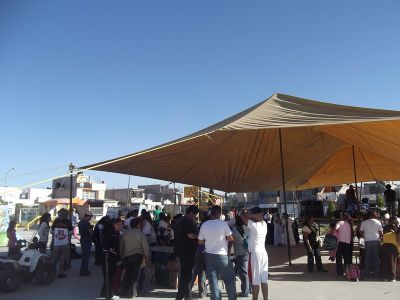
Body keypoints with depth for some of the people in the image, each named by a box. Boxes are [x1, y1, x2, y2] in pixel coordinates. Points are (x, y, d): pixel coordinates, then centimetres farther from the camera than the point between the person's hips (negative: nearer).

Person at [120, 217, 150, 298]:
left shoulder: (125, 233, 2)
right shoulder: (141, 234, -7)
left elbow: (121, 246, 8)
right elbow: (145, 247, -7)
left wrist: (122, 255, 19)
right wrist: (147, 258, 2)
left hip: (126, 256, 4)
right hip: (137, 256, -4)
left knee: (127, 274, 17)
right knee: (135, 274, 6)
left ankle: (123, 292, 20)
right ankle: (132, 293, 9)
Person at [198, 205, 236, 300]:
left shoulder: (204, 225, -2)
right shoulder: (223, 223, -11)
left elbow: (200, 242, 4)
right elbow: (231, 238, -10)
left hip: (209, 255, 3)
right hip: (222, 255, -3)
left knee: (213, 279, 9)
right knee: (230, 278, 12)